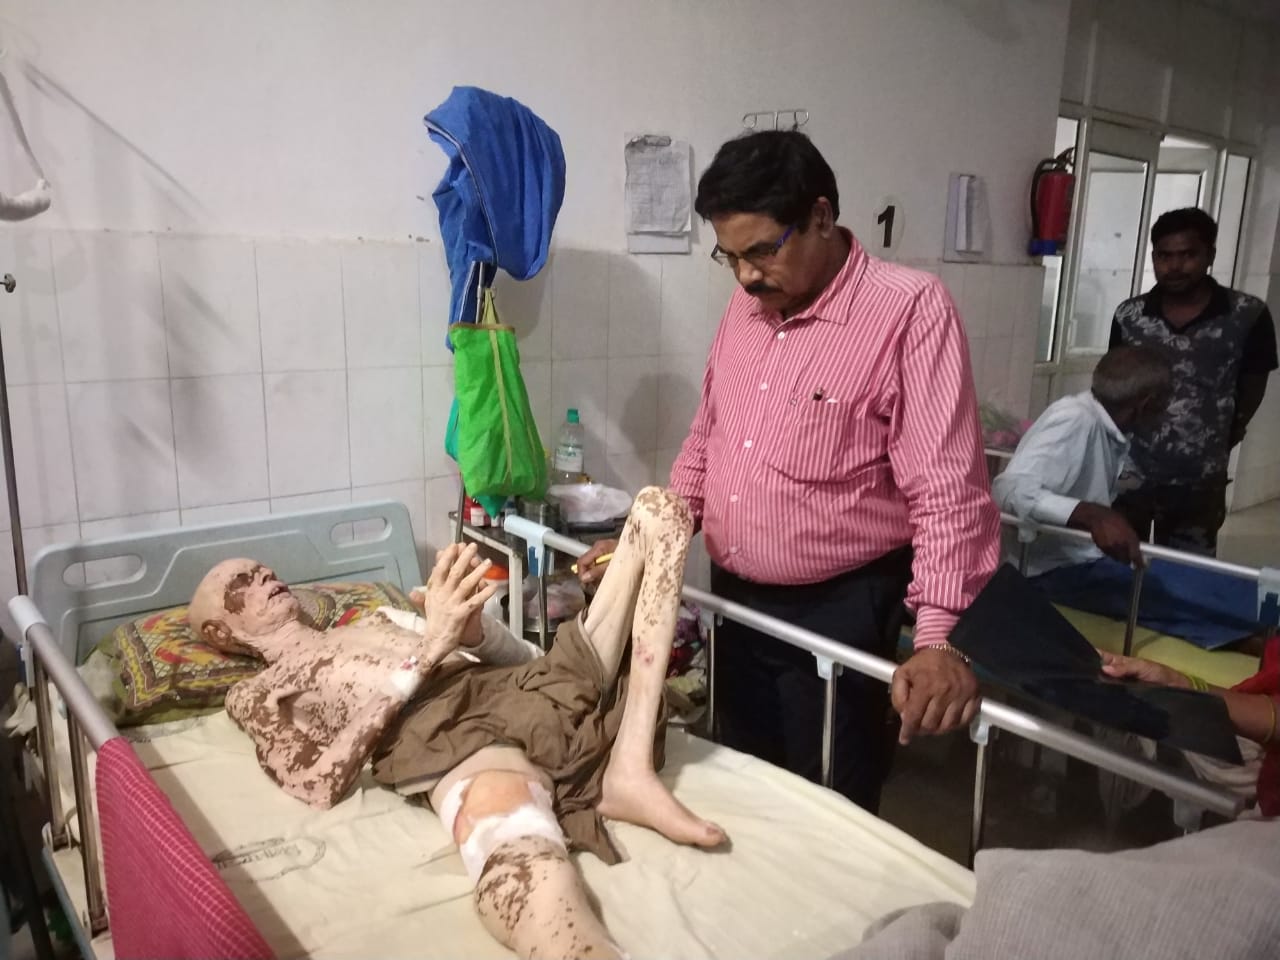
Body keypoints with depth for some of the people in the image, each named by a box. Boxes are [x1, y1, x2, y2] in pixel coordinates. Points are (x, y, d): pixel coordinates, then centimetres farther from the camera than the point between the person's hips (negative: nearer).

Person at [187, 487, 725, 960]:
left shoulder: (378, 621, 35)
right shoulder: (257, 694, 19)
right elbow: (319, 783, -4)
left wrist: (471, 627, 4)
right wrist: (426, 652, -10)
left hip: (543, 689, 7)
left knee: (658, 507, -3)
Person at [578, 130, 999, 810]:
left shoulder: (911, 310, -16)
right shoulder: (746, 306, 6)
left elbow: (947, 488, -21)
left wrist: (939, 637, -29)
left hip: (837, 614, -6)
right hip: (734, 602, 7)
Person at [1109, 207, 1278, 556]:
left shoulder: (1248, 316, -7)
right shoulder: (1128, 315, -2)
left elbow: (1251, 388, 4)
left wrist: (1217, 445, 10)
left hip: (1198, 485, -1)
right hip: (1128, 476, 1)